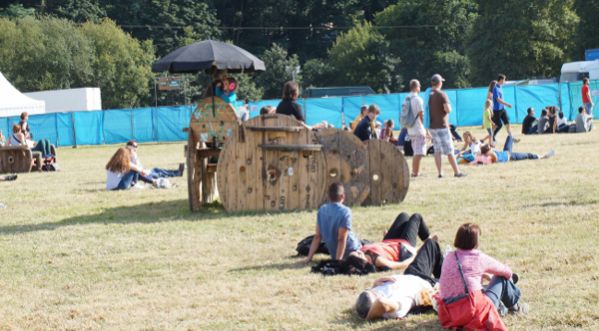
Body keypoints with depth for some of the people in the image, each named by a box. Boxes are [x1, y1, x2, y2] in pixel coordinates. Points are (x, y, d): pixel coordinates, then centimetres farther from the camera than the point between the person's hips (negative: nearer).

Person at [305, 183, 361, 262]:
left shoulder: (322, 210, -2)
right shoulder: (345, 212, -21)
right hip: (349, 252, -6)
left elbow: (317, 236, 0)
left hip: (333, 252, 7)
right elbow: (341, 239, -24)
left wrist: (310, 257, 4)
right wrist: (338, 260, -25)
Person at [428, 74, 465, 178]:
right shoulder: (441, 94, -13)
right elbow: (448, 110, -20)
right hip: (442, 126, -6)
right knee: (449, 150, -2)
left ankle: (440, 172, 7)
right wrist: (449, 106, 1)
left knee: (437, 150, 9)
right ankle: (456, 172, 0)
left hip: (432, 126, 6)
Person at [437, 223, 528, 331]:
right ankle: (514, 304, 41)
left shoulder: (448, 258, 6)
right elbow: (506, 271, 12)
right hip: (476, 312, -5)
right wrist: (509, 276, 34)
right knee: (501, 278, 18)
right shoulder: (479, 258, -5)